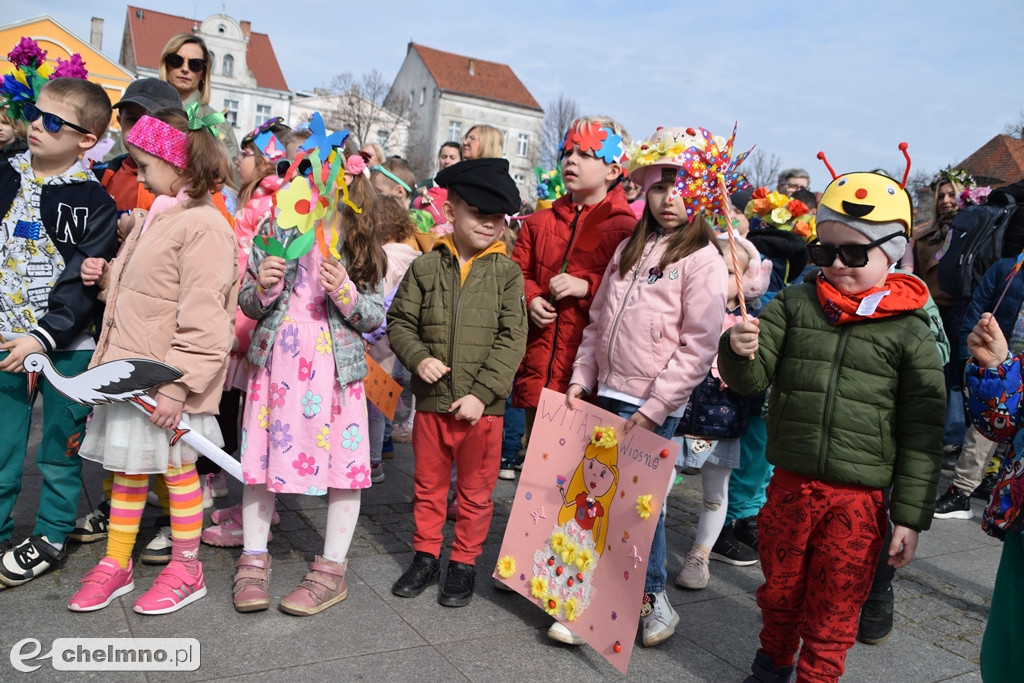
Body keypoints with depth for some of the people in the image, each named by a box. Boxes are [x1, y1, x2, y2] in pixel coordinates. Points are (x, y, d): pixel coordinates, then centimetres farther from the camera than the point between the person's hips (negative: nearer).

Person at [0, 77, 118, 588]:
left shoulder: (94, 203, -7)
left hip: (67, 346, -3)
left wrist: (43, 336, -19)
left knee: (60, 450, 9)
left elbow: (83, 282, -11)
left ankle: (50, 536, 27)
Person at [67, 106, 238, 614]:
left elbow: (201, 315, -22)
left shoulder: (202, 225, -17)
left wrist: (176, 384, -24)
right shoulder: (151, 218, 15)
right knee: (126, 468, 16)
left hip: (167, 380, -9)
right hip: (129, 371, 9)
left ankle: (186, 569, 22)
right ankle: (115, 564, 30)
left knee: (177, 469, 6)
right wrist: (106, 274, 7)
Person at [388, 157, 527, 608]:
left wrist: (481, 392, -14)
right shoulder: (426, 267, 2)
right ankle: (425, 556, 34)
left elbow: (512, 339, -7)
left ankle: (464, 564, 29)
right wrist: (418, 358, -13)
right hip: (431, 401, 2)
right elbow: (400, 321, 6)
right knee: (428, 485, 16)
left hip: (482, 406, -1)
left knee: (475, 491, 11)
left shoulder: (507, 273, -3)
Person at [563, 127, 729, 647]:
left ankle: (650, 599, 17)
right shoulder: (629, 250, 14)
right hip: (607, 394, 6)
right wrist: (582, 379, 9)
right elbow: (599, 322, 18)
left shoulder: (703, 260, -7)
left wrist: (655, 407, -15)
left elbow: (698, 345, -13)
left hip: (652, 406, -6)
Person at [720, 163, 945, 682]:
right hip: (790, 483, 3)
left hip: (859, 500, -2)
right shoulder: (795, 304, 2)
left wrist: (911, 516, -3)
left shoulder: (911, 332, -4)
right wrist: (740, 351, -25)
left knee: (834, 611, 11)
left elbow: (922, 434, -3)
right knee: (779, 589, 21)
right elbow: (751, 378, -2)